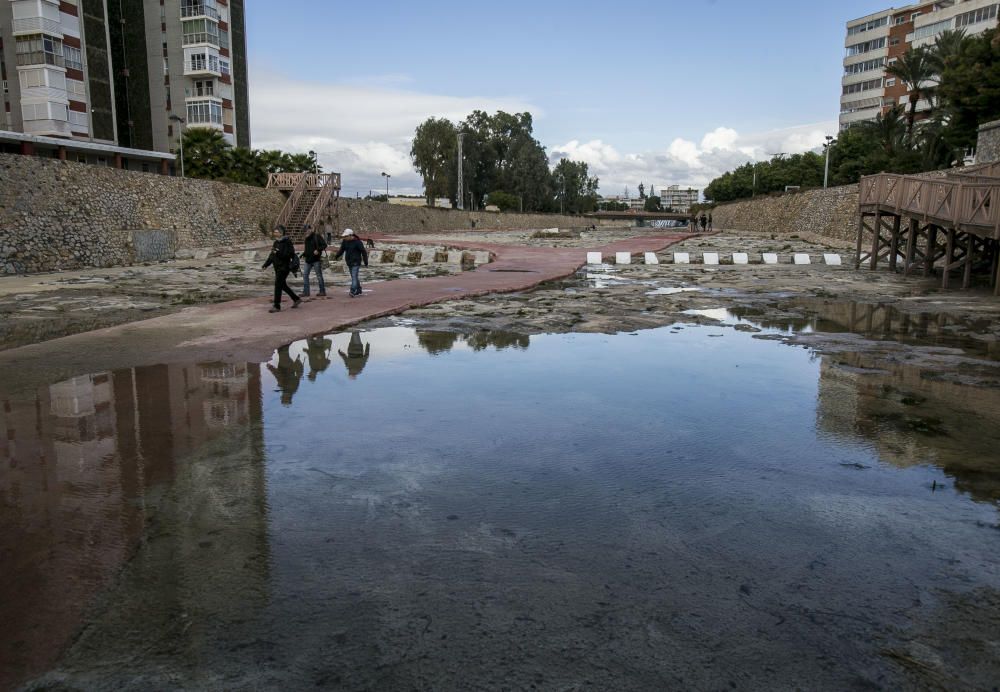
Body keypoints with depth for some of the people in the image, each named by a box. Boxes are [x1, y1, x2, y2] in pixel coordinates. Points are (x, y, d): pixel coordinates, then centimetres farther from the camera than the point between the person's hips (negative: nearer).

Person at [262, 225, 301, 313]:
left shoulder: (287, 242, -12)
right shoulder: (276, 242, 12)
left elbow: (288, 255, -21)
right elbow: (271, 255, 16)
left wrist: (278, 253, -30)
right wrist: (266, 265, 8)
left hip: (284, 267, -9)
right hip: (277, 267, 9)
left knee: (278, 285, -10)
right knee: (282, 285, 16)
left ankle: (277, 306, -6)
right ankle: (296, 299, 30)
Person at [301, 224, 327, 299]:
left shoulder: (317, 236, -9)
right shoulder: (307, 238, 14)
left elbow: (324, 245, -12)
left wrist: (318, 250, -25)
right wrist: (304, 254, 10)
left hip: (316, 259, -8)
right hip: (308, 259, 8)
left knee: (319, 276, -2)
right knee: (305, 275, 4)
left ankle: (322, 292, 6)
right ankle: (306, 292, 8)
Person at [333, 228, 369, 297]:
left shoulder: (357, 242, -14)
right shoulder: (344, 241, 3)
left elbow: (364, 252, -9)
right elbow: (341, 250, 8)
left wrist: (366, 262, -8)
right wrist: (336, 256, -9)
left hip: (356, 262, -7)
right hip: (349, 262, 7)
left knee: (354, 276, -16)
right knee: (354, 277, 13)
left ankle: (353, 291, -24)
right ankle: (358, 291, 24)